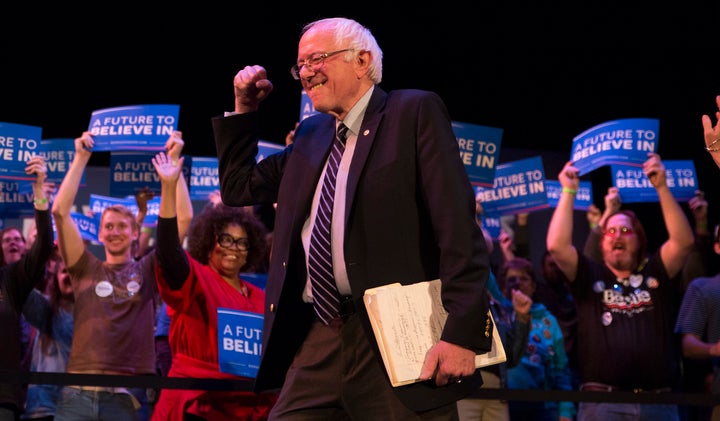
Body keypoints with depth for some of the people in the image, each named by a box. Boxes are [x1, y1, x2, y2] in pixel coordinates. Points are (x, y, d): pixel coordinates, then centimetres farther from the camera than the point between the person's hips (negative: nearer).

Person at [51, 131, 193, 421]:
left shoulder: (148, 271, 12)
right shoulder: (86, 268, 14)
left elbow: (184, 218, 5)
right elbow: (60, 212, 7)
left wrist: (173, 160, 3)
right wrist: (81, 159, 5)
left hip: (127, 396, 0)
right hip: (78, 393, 1)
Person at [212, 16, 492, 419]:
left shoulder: (415, 113, 0)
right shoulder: (311, 134, 20)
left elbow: (458, 226, -9)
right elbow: (240, 188, 32)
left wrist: (462, 332, -18)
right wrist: (244, 109, 20)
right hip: (319, 341, 6)